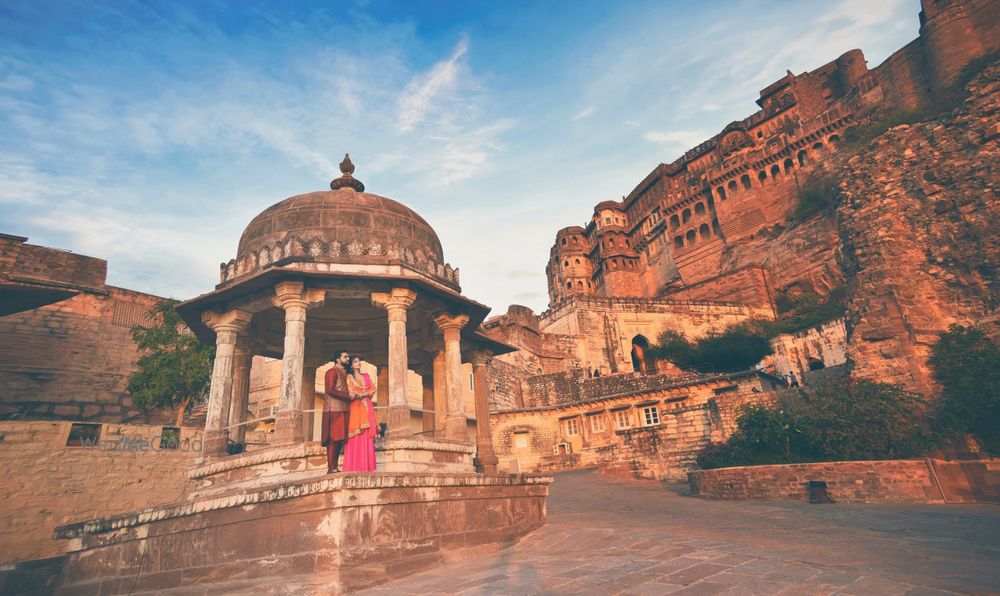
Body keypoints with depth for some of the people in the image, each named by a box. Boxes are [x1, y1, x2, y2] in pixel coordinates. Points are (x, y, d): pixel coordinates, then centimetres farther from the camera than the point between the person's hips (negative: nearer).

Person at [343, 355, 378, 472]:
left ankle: (367, 466, -2)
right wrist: (365, 393, -14)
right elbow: (351, 392, -5)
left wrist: (363, 394, -8)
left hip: (367, 407, 4)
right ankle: (355, 466, -12)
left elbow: (373, 389, 9)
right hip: (356, 407, -4)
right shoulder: (349, 377, 8)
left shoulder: (366, 376, 20)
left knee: (367, 436, -2)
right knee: (356, 436, -11)